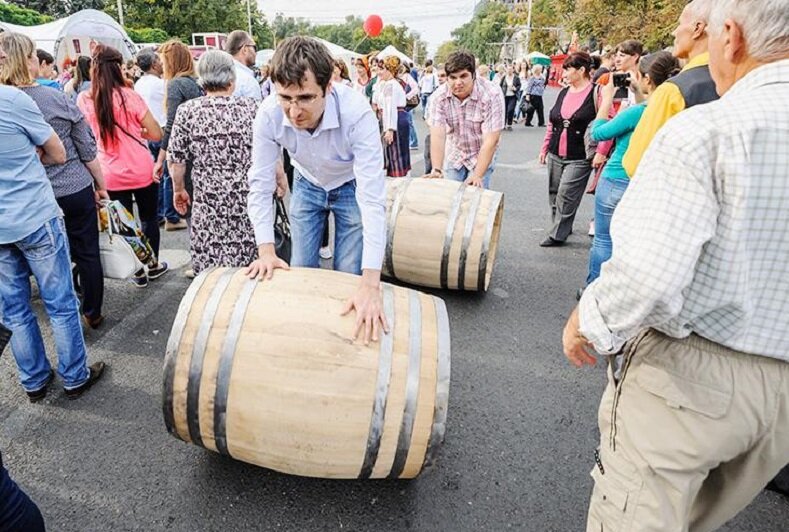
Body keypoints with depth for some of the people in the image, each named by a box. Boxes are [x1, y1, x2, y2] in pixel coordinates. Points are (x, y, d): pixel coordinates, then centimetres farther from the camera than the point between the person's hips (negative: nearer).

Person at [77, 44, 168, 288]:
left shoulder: (83, 100, -3)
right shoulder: (129, 96, -12)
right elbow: (156, 133, -10)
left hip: (111, 174, 2)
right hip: (142, 171, -2)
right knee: (149, 219, 16)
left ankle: (137, 272, 23)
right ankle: (153, 266, 29)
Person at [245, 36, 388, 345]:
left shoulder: (357, 113, -39)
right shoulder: (269, 115, -29)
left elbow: (372, 197, -42)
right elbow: (260, 183, -19)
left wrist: (370, 284, -48)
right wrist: (266, 250, -29)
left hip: (351, 187, -2)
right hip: (307, 185, 3)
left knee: (347, 275, -3)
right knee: (301, 270, 5)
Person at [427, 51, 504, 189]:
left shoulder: (492, 94, -25)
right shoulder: (439, 96, -16)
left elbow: (490, 140, -28)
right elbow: (437, 136, -24)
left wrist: (477, 176, -35)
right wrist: (436, 170, -37)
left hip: (482, 157, -2)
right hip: (454, 157, 3)